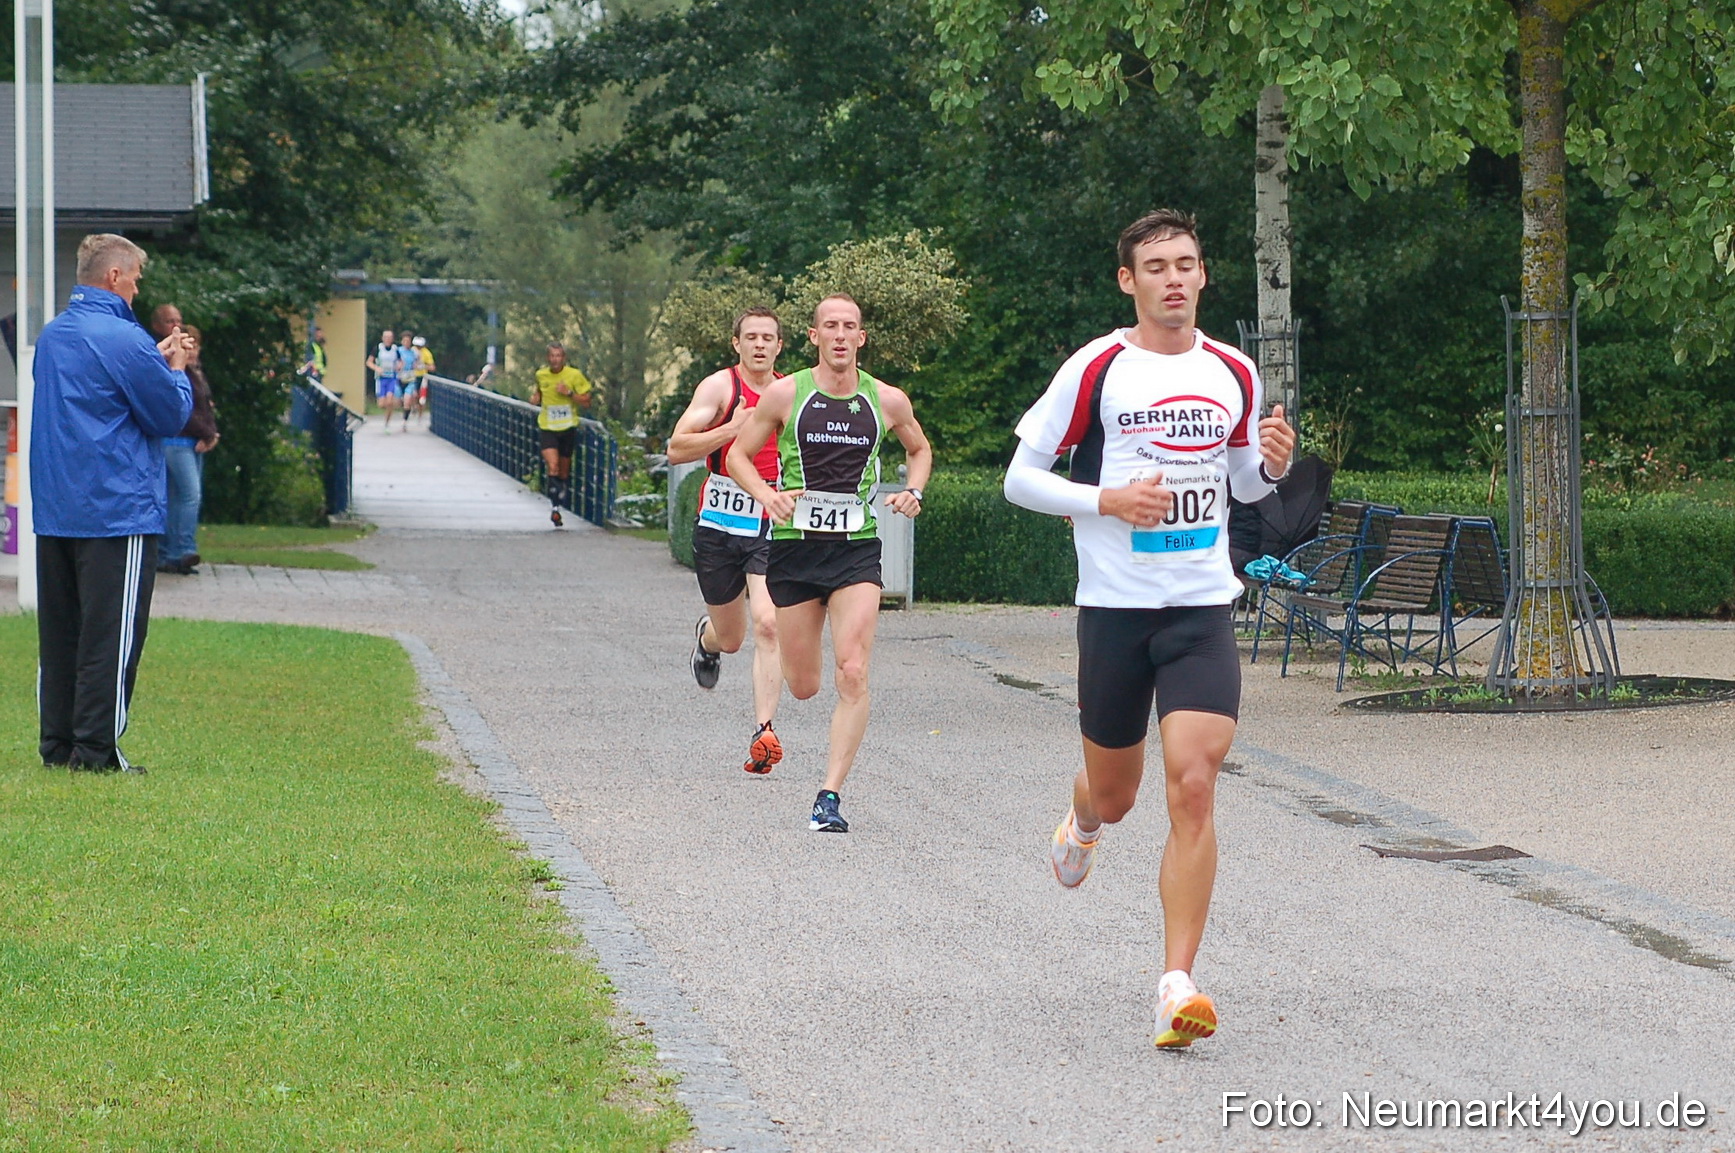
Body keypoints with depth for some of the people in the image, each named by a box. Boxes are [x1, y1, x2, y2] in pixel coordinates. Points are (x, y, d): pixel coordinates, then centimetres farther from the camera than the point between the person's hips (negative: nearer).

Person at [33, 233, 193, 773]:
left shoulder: (52, 335, 12)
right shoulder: (123, 339, -14)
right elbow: (171, 414, -9)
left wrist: (157, 363, 16)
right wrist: (176, 369, 8)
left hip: (55, 507, 8)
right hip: (118, 506, -8)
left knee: (59, 628, 12)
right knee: (111, 632, -4)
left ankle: (58, 743, 15)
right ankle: (96, 749, -4)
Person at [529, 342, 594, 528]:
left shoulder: (574, 375, -6)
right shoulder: (541, 375, 2)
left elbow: (586, 403, -5)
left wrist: (569, 393, -19)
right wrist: (535, 397, 2)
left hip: (568, 428, 0)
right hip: (548, 428, 0)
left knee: (564, 471, 10)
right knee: (552, 467, -18)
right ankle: (555, 507, -14)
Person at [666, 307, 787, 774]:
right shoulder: (720, 386, -5)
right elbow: (676, 450, -14)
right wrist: (733, 429, -25)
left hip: (773, 528, 1)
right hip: (720, 526, -1)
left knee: (768, 625, -19)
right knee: (730, 638, 12)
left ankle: (764, 732, -21)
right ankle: (706, 636, 51)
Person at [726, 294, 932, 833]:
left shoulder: (887, 401, 3)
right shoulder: (785, 394, -2)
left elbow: (919, 449, 23)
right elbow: (738, 454, 6)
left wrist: (913, 492, 3)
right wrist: (767, 495, -13)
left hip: (857, 547, 0)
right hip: (795, 543, 0)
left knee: (852, 676, -16)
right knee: (803, 686, 7)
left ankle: (830, 796, -12)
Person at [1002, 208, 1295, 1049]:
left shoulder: (1233, 374, 7)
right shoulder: (1096, 370, -4)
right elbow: (1021, 478, -1)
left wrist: (1273, 463, -2)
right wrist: (1107, 500, -16)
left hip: (1203, 608, 1)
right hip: (1114, 605, -1)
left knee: (1193, 788, -14)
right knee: (1114, 793, 12)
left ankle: (1177, 985, -13)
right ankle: (1082, 823, 52)